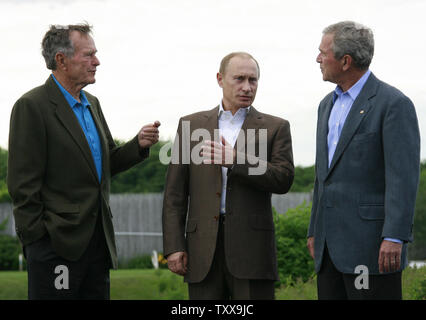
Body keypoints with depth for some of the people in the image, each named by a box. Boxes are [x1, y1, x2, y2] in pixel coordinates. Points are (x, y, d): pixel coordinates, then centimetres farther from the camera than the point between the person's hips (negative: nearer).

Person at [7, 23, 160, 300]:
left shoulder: (92, 103, 16)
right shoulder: (32, 106, -10)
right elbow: (23, 182, -13)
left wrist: (139, 145, 2)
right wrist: (37, 240, -14)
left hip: (98, 241, 8)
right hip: (57, 243, -8)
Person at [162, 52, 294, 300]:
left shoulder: (276, 128, 9)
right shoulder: (191, 125, 12)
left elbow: (283, 180, -5)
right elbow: (175, 192, 9)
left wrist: (235, 160, -16)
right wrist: (174, 246, 0)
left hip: (252, 247, -1)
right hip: (203, 248, 1)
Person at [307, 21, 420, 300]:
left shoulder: (394, 103, -9)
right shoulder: (329, 104, 18)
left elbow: (403, 176, -15)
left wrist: (394, 238, -22)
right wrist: (315, 231, 21)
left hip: (372, 243, -8)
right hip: (332, 242, 8)